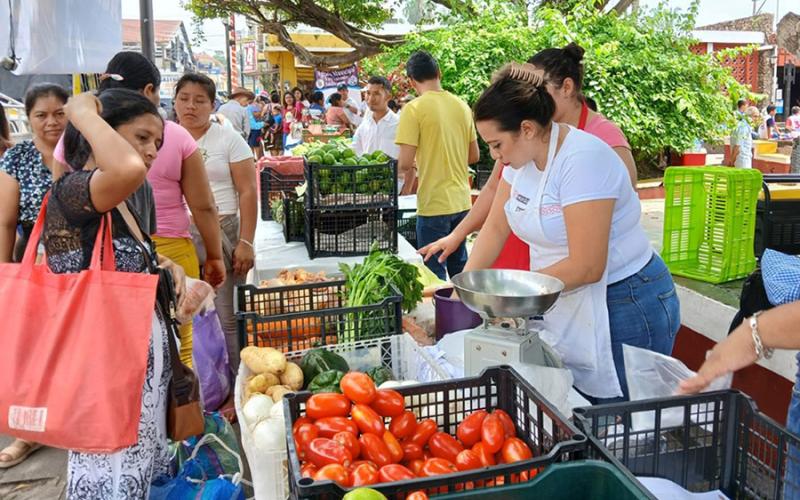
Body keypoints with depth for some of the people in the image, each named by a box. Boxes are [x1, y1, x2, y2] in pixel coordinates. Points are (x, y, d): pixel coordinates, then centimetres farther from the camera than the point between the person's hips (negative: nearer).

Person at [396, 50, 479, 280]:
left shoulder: (414, 109, -12)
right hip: (462, 202, 6)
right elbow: (474, 155, 13)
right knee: (460, 268, 20)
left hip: (433, 205, -6)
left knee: (435, 274, 4)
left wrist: (408, 175, 6)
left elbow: (405, 162, -15)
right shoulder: (462, 106, 6)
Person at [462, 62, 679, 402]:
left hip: (623, 306, -8)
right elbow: (496, 227, 9)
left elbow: (587, 268, -26)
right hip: (566, 306, 8)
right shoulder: (522, 156, 2)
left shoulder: (582, 159, -23)